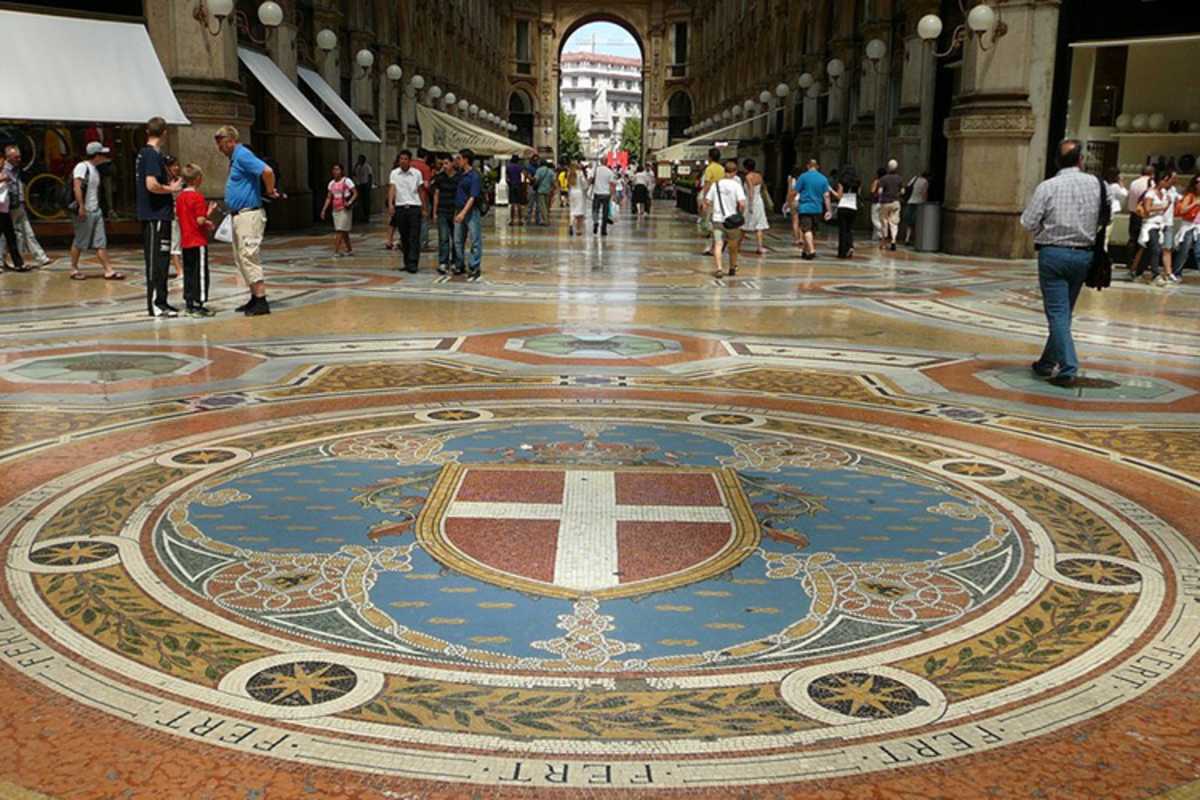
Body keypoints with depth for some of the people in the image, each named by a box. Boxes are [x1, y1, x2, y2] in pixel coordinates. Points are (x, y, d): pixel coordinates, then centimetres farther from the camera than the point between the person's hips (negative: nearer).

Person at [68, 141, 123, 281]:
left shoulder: (95, 169, 16)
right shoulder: (82, 167, -10)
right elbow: (76, 187, -19)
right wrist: (81, 206, -24)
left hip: (96, 211, 8)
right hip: (84, 211, -8)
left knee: (101, 243, 5)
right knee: (79, 243, 1)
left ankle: (109, 271, 3)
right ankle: (74, 269, 12)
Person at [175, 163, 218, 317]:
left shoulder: (180, 197, 9)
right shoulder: (198, 197, -15)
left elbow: (178, 218, 15)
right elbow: (200, 220, -21)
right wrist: (208, 222, 0)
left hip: (185, 242, 8)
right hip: (198, 242, -8)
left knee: (188, 272, 12)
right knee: (200, 273, -3)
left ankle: (189, 304, 17)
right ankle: (198, 305, -3)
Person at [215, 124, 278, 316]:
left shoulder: (243, 155, -15)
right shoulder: (235, 158, 17)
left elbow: (267, 171, -28)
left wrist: (270, 191, -15)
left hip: (249, 214, -11)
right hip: (239, 215, 11)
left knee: (248, 256, -11)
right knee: (240, 258, 13)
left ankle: (261, 302, -10)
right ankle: (255, 298, 19)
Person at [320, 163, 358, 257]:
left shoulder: (346, 181, -7)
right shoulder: (331, 184, 11)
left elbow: (355, 193, -8)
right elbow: (329, 198, 15)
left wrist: (349, 202, -22)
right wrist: (324, 210, 8)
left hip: (345, 210, -6)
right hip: (335, 210, 6)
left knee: (340, 231, -11)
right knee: (343, 232, 10)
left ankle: (336, 251, -11)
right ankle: (349, 250, 20)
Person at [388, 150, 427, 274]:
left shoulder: (417, 173, 5)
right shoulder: (394, 173, 5)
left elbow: (421, 191, 11)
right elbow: (392, 189, -4)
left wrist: (424, 208, 10)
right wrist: (390, 204, -19)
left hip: (414, 207, -1)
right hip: (400, 207, 1)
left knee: (414, 237, -8)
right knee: (404, 238, 8)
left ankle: (412, 263, -12)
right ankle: (407, 263, 17)